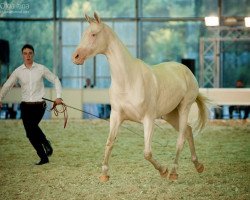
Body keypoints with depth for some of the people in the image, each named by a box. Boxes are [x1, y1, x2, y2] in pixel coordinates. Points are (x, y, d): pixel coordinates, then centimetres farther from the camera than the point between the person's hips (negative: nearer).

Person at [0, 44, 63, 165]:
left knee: (32, 126, -27)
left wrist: (58, 96, -1)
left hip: (39, 105, -3)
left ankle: (45, 143, 0)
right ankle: (44, 158, 12)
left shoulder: (41, 69, 1)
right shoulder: (18, 71, 4)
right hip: (26, 106, 3)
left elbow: (55, 80, 9)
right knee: (30, 134, 0)